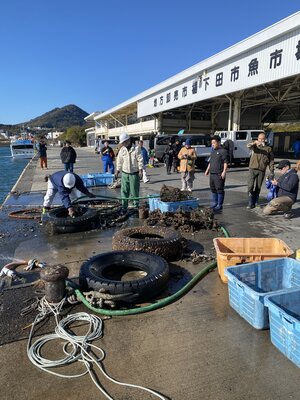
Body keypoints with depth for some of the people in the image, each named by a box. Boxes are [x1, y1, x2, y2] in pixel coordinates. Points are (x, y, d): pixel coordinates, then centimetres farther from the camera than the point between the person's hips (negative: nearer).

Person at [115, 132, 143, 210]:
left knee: (134, 190, 3)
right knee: (124, 191, 4)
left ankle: (136, 205, 16)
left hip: (134, 173, -3)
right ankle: (124, 206, 12)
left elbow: (140, 160, -7)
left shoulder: (136, 148, -6)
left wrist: (140, 170, -12)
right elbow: (119, 161, 10)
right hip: (124, 173, 3)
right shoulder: (122, 150, 5)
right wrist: (117, 171, 8)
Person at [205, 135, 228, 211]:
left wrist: (224, 171, -20)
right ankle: (214, 204, 24)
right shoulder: (213, 151, 19)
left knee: (219, 190, -3)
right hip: (212, 174, 9)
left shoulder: (223, 151, -7)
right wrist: (207, 170, 22)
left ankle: (219, 205, 3)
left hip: (219, 174, -8)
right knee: (213, 189, 14)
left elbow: (225, 162, -13)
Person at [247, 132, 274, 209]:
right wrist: (254, 143, -43)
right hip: (253, 169, -1)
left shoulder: (268, 148, 8)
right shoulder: (255, 145, 4)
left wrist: (272, 172, 2)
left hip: (262, 170, 2)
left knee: (258, 188, 7)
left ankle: (255, 203, 17)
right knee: (250, 186, -8)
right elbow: (248, 146, -21)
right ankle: (250, 203, -2)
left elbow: (271, 161, 9)